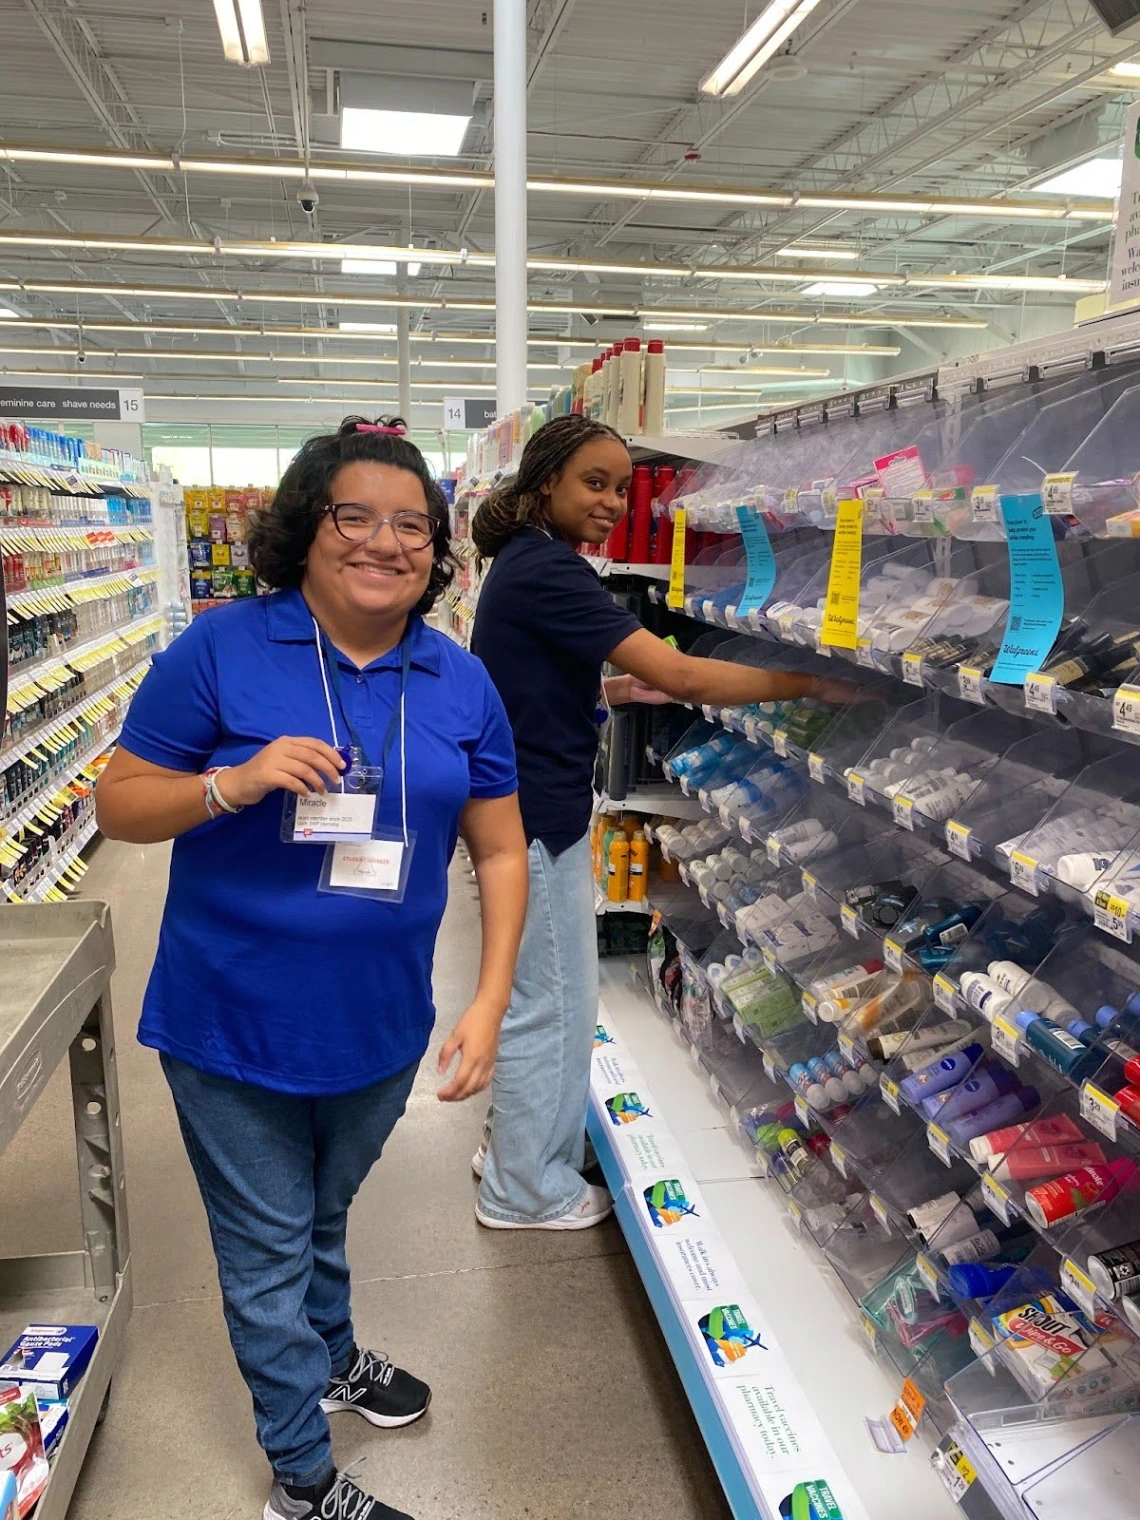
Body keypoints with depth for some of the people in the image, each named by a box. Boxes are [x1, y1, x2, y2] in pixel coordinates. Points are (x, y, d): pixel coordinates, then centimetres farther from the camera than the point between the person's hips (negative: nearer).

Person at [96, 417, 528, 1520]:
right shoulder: (221, 652, -14)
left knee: (324, 1214, 28)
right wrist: (235, 782, -29)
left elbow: (500, 850, -1)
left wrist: (490, 1002, -9)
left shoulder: (461, 684, -4)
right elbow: (117, 804, -10)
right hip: (233, 1028, -3)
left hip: (381, 1025, 4)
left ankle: (331, 1359, 57)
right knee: (268, 1250, 14)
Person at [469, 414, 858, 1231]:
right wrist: (813, 684, -22)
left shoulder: (526, 561, 11)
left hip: (524, 807, 10)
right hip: (537, 819, -10)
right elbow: (682, 676, -27)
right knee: (551, 1004, 5)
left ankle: (515, 1146, 39)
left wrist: (614, 687, 9)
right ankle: (525, 1190, 23)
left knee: (545, 995, 22)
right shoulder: (550, 571, -21)